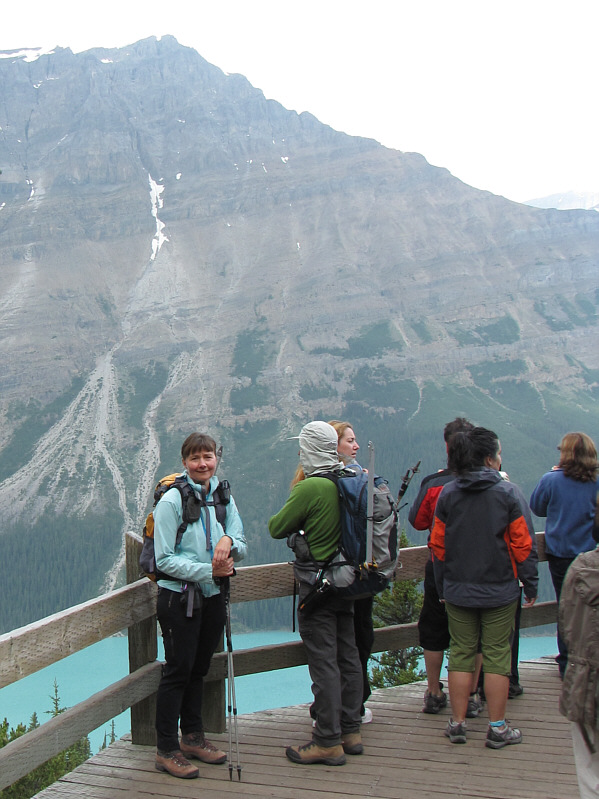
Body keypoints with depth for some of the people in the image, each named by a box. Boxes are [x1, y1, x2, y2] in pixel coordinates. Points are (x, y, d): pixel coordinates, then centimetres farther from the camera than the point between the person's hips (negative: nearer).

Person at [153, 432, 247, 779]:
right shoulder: (171, 501, -11)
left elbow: (242, 548, 4)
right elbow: (165, 559, -14)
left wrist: (228, 541, -19)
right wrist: (209, 570, -21)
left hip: (213, 596, 5)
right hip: (179, 598, -5)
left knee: (199, 668, 15)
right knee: (178, 670, -2)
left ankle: (193, 736, 29)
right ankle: (166, 750, 9)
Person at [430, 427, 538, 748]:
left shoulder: (447, 494, 0)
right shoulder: (509, 493, -9)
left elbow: (437, 544, 4)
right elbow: (523, 544, -8)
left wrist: (443, 587, 12)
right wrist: (531, 585, 1)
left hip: (458, 591, 3)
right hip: (500, 590, -3)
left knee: (461, 654, 10)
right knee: (496, 656, 4)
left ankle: (457, 723, 15)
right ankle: (497, 728, 10)